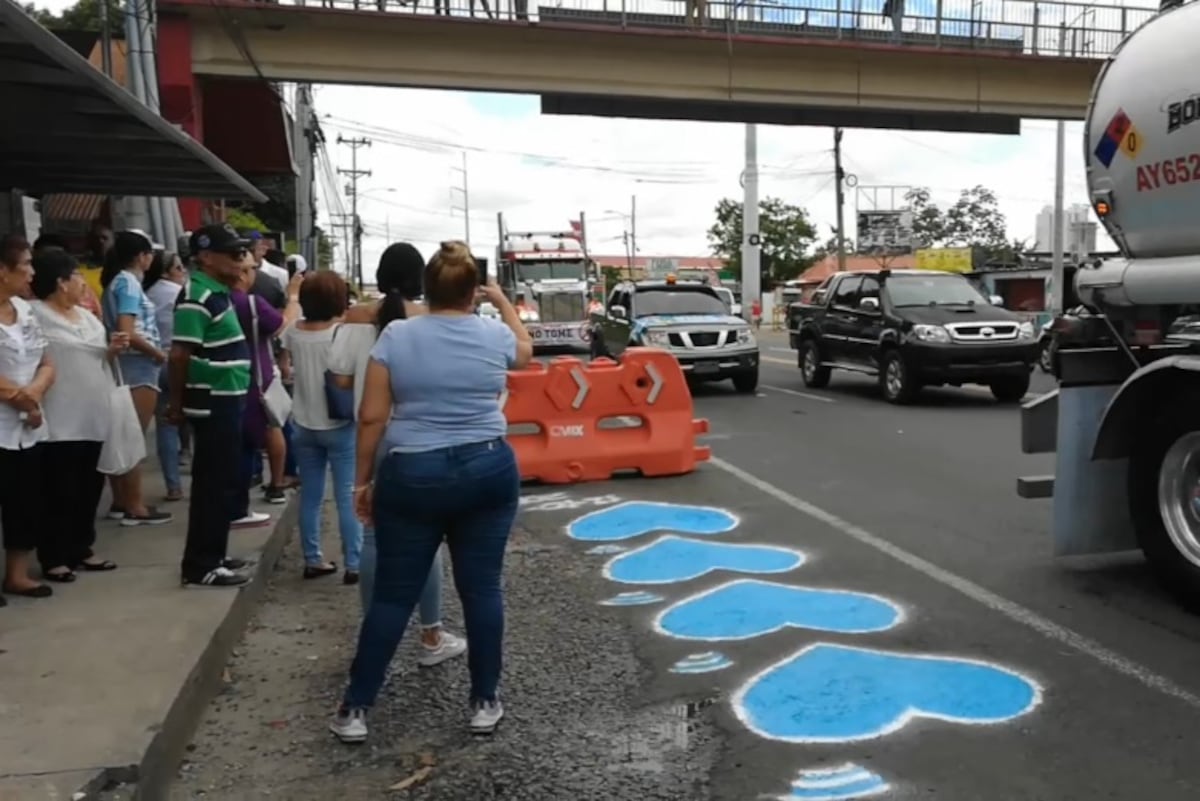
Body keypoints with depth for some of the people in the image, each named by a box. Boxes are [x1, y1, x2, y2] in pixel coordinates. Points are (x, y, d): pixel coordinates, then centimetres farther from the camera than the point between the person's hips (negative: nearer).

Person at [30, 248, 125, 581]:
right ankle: (53, 558, 8)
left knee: (89, 488, 13)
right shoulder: (35, 315, -9)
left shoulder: (86, 316, 14)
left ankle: (81, 549, 25)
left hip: (92, 417, 8)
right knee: (60, 492, -2)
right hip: (60, 422, -7)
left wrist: (112, 348, 2)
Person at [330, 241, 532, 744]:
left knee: (393, 595, 9)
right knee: (482, 589, 10)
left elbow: (372, 417, -5)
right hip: (488, 471, 1)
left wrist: (363, 480, 5)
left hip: (412, 477, -1)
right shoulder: (494, 335, 0)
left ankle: (355, 710, 18)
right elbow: (525, 352, 24)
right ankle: (485, 703, 20)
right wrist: (504, 301, 33)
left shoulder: (396, 337, -5)